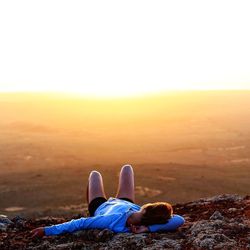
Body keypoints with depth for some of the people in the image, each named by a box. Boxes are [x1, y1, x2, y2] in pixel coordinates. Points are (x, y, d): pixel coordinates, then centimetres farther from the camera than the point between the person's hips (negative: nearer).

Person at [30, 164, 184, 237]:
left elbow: (81, 223, -50)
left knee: (95, 174, 26)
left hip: (101, 207, -2)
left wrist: (47, 230, -46)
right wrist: (149, 228, -58)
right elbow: (180, 220, -49)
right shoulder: (148, 222, -44)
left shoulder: (115, 222, -52)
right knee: (127, 168, 25)